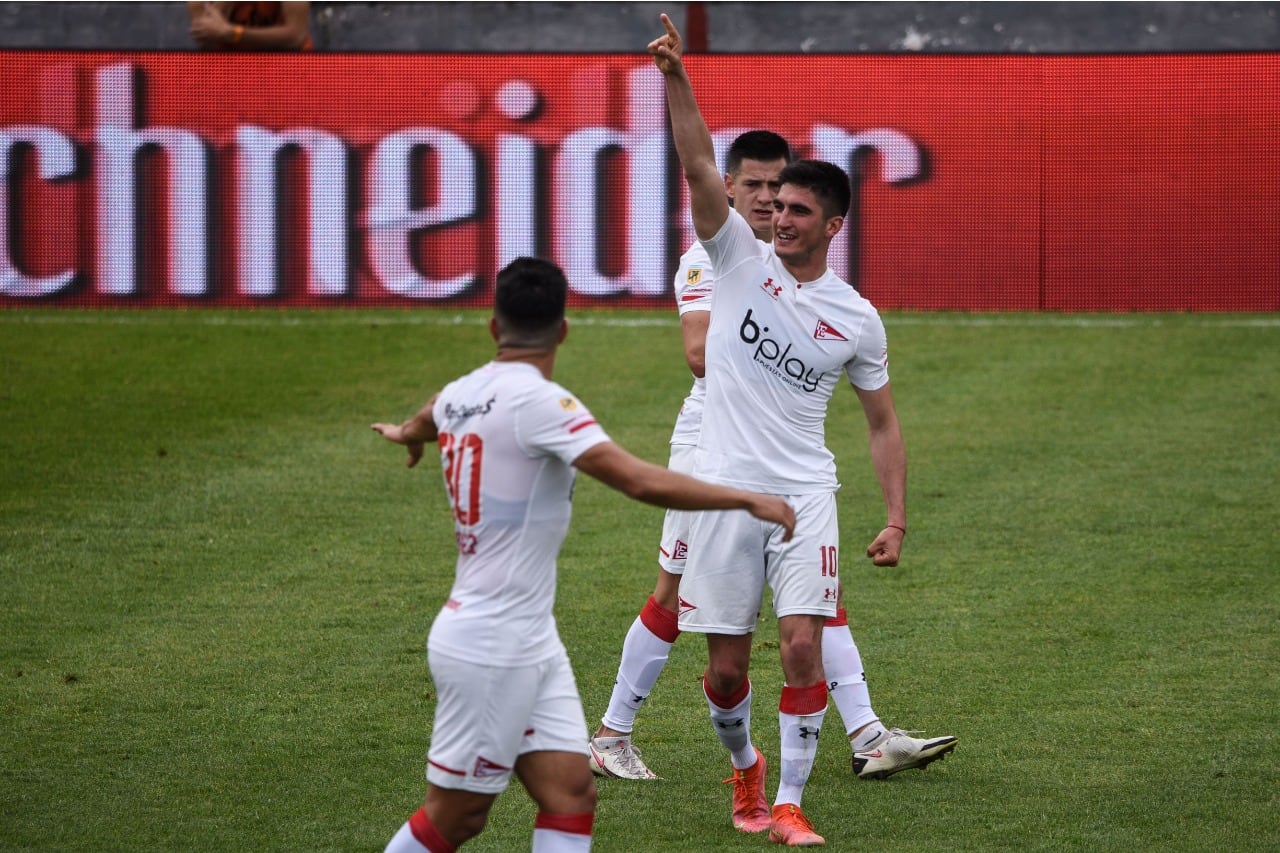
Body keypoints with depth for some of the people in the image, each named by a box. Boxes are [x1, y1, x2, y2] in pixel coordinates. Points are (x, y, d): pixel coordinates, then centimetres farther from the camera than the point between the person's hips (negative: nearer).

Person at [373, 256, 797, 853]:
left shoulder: (461, 395, 7)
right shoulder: (536, 400, -19)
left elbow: (427, 419, 35)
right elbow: (642, 482, -28)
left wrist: (408, 435, 60)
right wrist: (749, 501, -19)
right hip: (491, 648, -9)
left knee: (570, 793, 2)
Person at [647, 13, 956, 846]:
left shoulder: (857, 319, 4)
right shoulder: (742, 259, 2)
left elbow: (883, 422, 11)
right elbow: (701, 167, -10)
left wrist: (896, 518, 1)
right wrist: (677, 79, -23)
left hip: (804, 492, 0)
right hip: (725, 488, 0)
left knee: (802, 645, -14)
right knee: (727, 666, 2)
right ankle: (745, 766, 32)